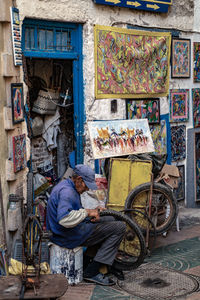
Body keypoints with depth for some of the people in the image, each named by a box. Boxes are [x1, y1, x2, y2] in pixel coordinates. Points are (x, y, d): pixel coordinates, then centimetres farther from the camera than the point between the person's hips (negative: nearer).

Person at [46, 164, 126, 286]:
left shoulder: (66, 185, 13)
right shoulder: (66, 191, -22)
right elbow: (64, 219, -36)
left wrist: (94, 210, 10)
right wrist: (87, 212, -26)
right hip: (70, 236, -11)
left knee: (111, 220, 22)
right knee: (119, 227, -13)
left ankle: (108, 264, 23)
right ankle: (91, 272, -12)